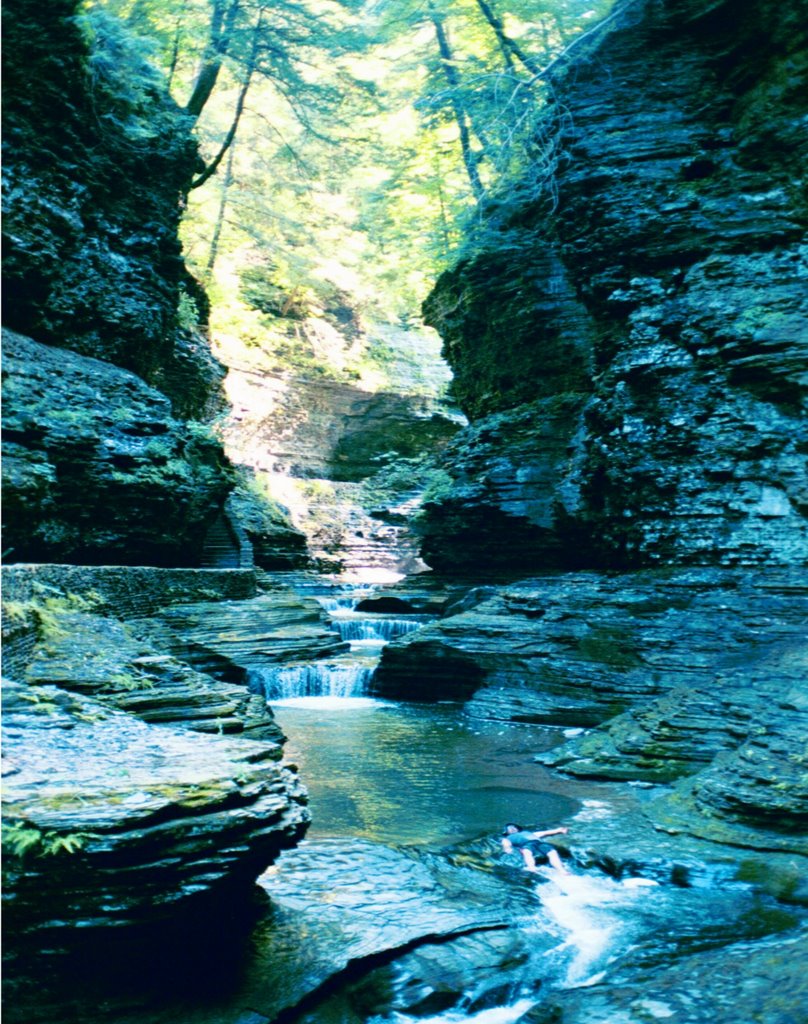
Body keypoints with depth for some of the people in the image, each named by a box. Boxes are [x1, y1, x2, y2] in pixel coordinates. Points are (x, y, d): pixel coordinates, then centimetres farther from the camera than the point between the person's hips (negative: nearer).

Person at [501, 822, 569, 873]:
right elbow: (506, 845, 10)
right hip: (526, 845, -3)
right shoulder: (508, 838, 33)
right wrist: (508, 849, -15)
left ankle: (562, 871, -46)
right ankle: (531, 868, -64)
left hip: (539, 843, 3)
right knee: (527, 852, -39)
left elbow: (544, 833, 34)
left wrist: (559, 830, 25)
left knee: (552, 852, -28)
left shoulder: (527, 832, 43)